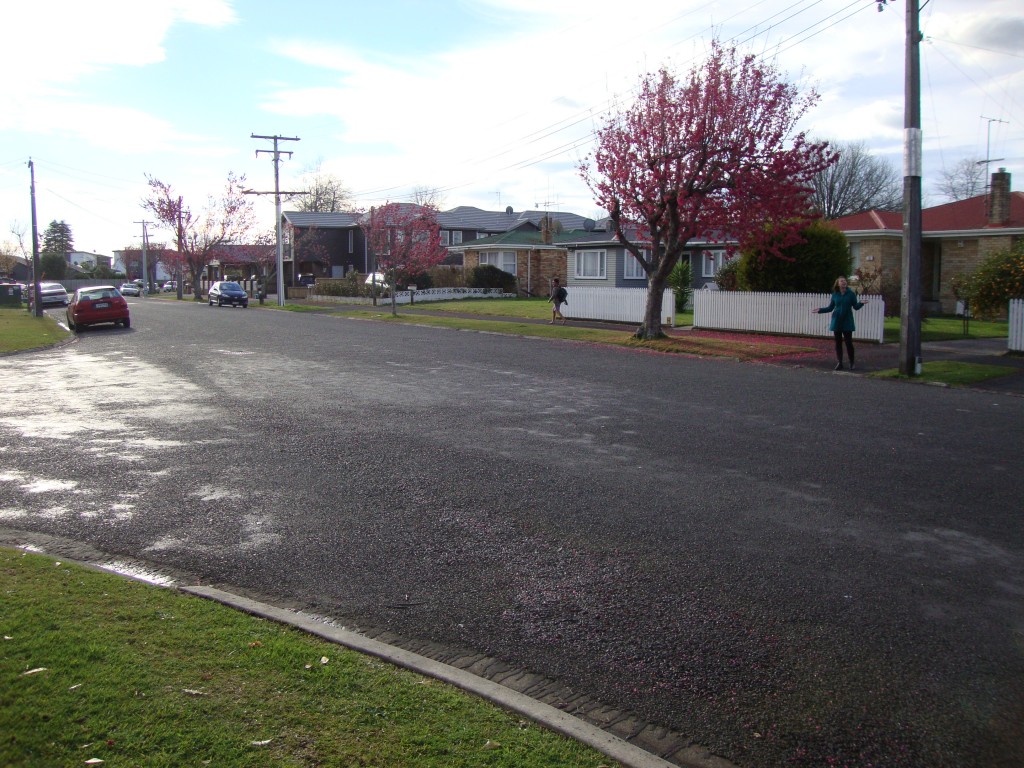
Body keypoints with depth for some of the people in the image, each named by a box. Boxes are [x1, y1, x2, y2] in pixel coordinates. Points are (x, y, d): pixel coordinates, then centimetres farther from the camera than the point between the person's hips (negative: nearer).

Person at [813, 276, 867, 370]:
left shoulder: (851, 294, -1)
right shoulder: (835, 294, 4)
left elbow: (855, 306, -1)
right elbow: (830, 308, 11)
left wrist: (861, 303, -20)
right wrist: (820, 310, 2)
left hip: (847, 322, -2)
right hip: (837, 322, 2)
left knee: (848, 342, -3)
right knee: (838, 343, 4)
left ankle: (852, 363, 10)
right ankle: (839, 363, 10)